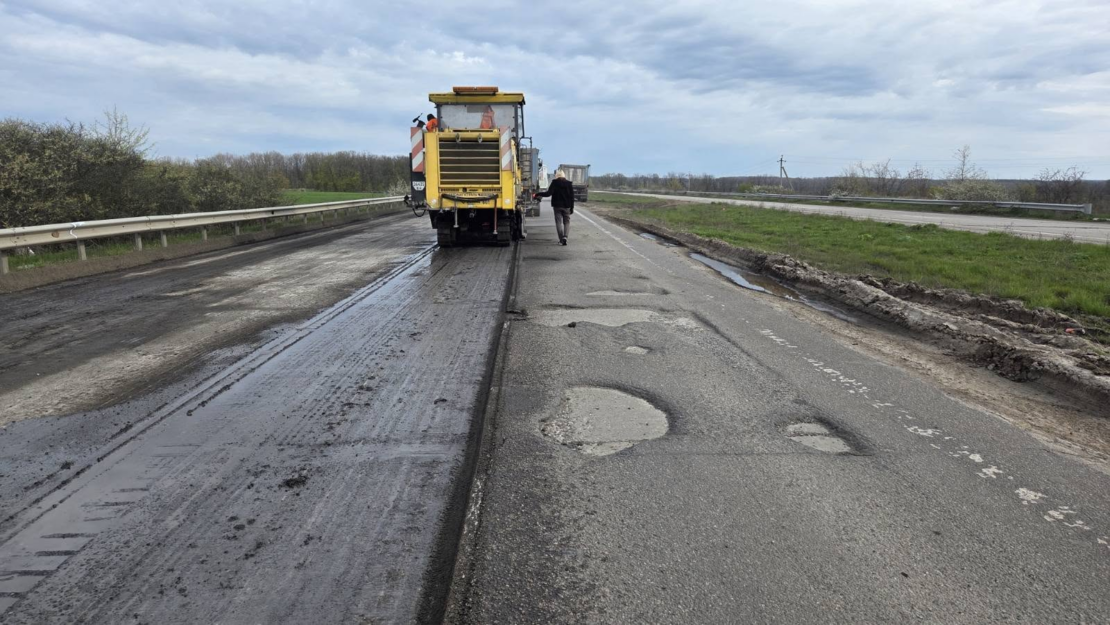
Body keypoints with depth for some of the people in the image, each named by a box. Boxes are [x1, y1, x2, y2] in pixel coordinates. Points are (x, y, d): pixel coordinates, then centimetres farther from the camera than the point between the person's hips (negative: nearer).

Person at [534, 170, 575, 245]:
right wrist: (571, 208, 8)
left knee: (559, 222, 4)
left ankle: (561, 240, -1)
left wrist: (538, 194, -6)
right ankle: (565, 237, -12)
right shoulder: (569, 184, 2)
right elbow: (572, 197, 2)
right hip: (566, 206, 2)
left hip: (557, 206, -2)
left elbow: (548, 193, -15)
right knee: (567, 222, 10)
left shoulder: (554, 183, -7)